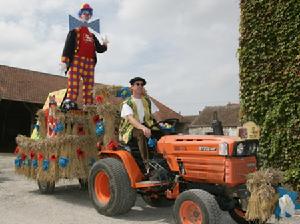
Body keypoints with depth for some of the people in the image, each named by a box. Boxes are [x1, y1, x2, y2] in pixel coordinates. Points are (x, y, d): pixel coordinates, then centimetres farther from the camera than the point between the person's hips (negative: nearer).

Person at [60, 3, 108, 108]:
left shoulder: (92, 35, 26)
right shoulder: (74, 31, 12)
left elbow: (99, 49, 21)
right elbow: (67, 46, 1)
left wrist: (104, 45, -3)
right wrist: (64, 61, -12)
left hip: (90, 63, 5)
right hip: (77, 60, -5)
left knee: (89, 88, 2)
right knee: (73, 85, -15)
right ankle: (69, 104, -20)